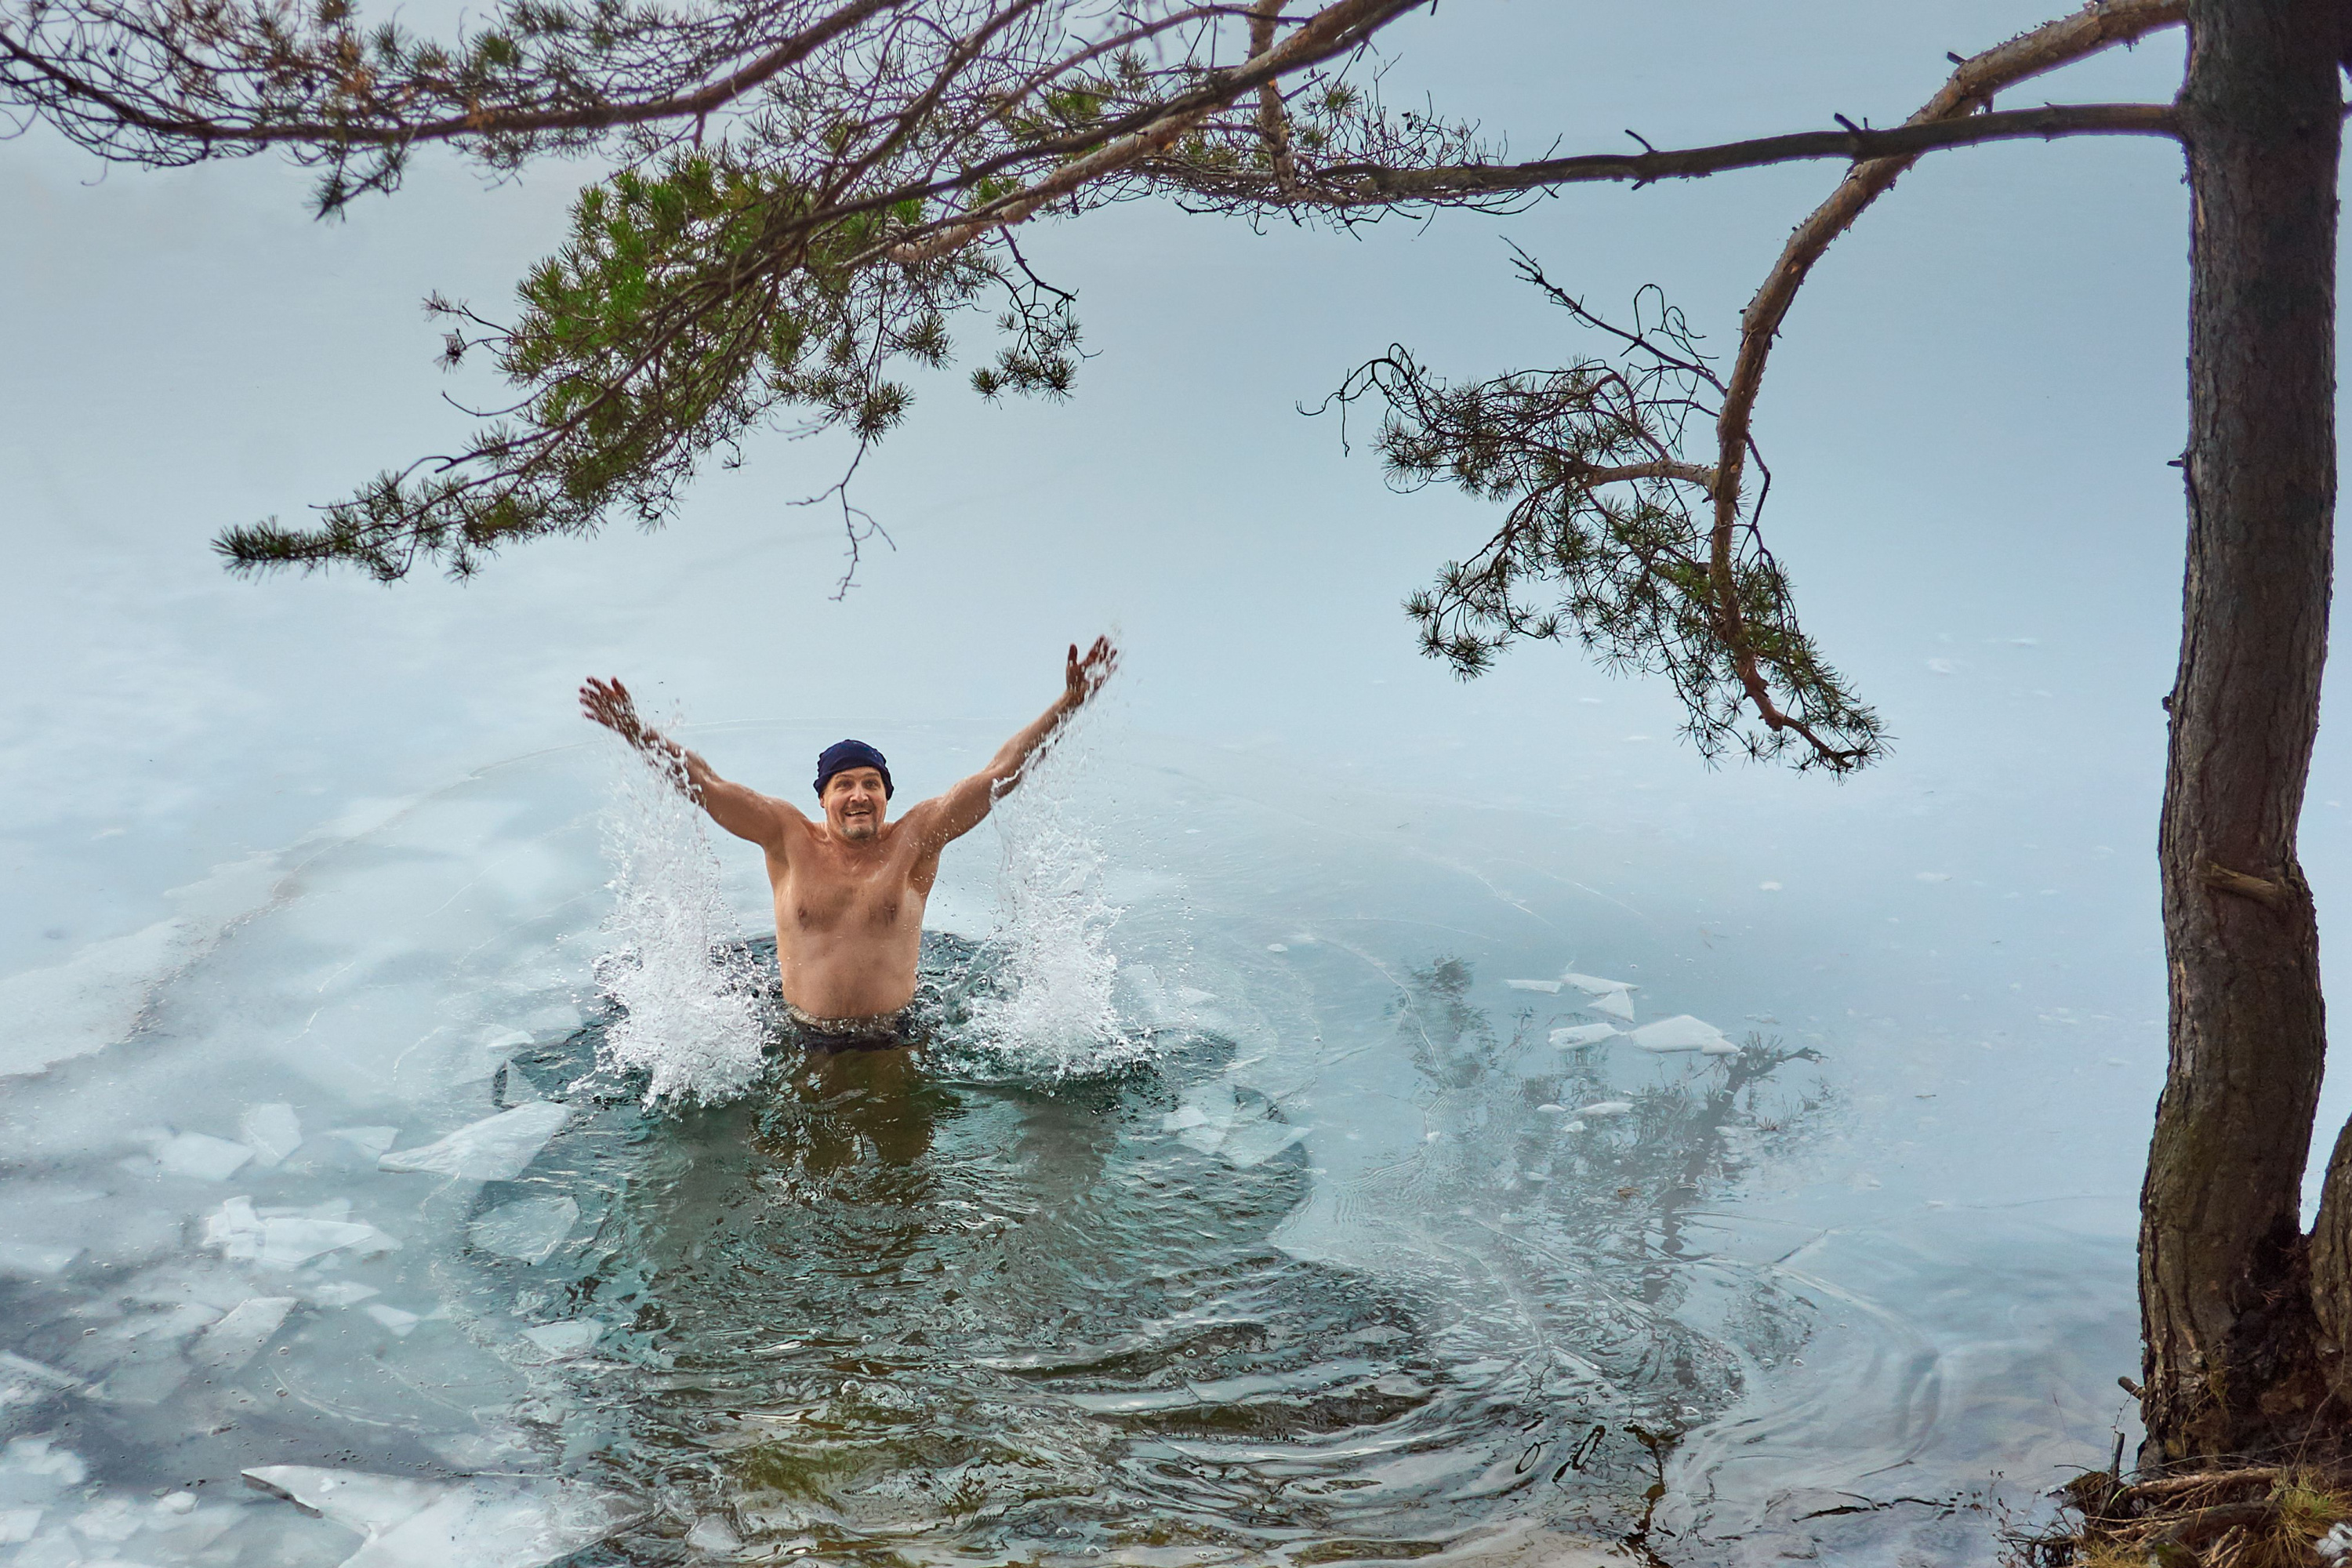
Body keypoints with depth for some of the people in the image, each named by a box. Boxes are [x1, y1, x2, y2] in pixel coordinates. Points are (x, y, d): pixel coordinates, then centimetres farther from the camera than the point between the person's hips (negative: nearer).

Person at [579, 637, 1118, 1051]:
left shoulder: (914, 840, -2)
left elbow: (996, 776, -7)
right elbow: (706, 785, -3)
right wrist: (636, 733, -14)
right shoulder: (791, 839, 0)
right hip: (804, 1043, 1)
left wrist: (1067, 705, -14)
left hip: (895, 1039, -1)